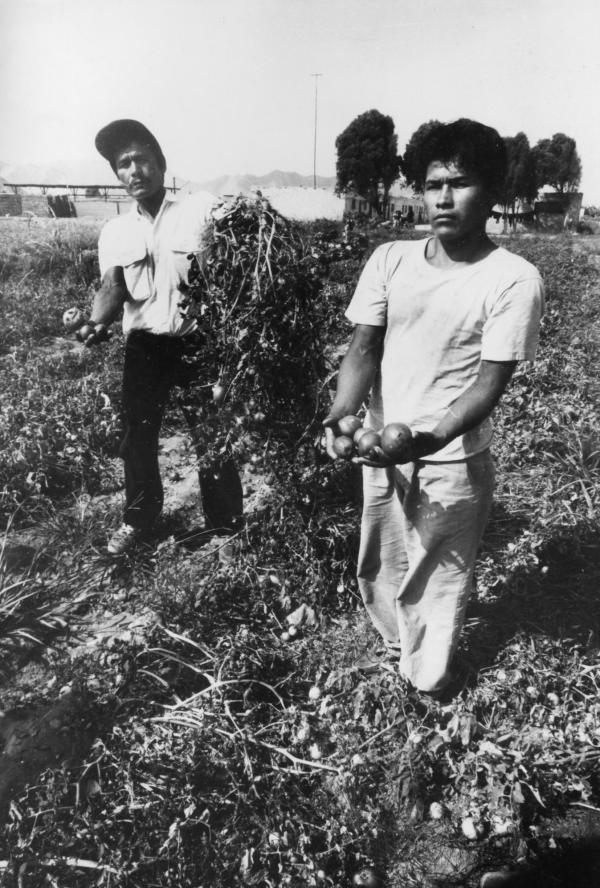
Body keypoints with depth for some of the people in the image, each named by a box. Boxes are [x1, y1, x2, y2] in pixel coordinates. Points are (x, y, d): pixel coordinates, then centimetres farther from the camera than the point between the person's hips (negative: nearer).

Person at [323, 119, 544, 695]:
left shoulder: (514, 280, -13)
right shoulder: (389, 261, -1)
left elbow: (489, 382, -17)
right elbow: (363, 348, -5)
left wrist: (429, 440, -32)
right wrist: (341, 414, -24)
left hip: (453, 462, -4)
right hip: (379, 451, 5)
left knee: (438, 582, 12)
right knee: (377, 569, 22)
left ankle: (424, 688, 38)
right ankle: (396, 645, 52)